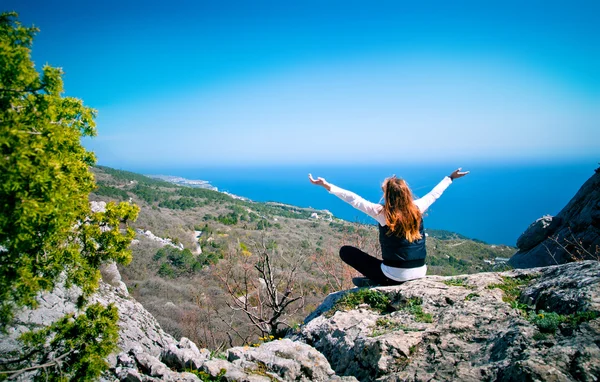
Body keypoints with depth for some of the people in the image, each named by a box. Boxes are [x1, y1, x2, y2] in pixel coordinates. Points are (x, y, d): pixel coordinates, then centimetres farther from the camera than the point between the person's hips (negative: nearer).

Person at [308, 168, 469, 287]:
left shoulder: (382, 213, -15)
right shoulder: (417, 209, -3)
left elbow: (354, 200, -16)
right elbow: (434, 193, 15)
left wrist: (327, 186, -14)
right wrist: (450, 177, 32)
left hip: (394, 276, -4)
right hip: (420, 274, 5)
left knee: (345, 251, 6)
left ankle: (377, 281, 0)